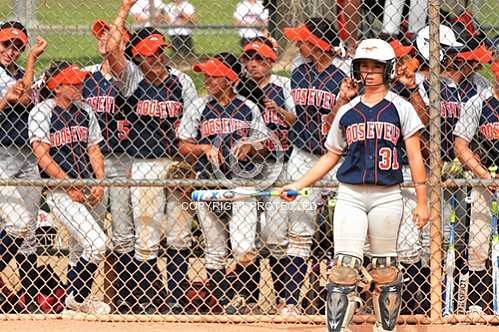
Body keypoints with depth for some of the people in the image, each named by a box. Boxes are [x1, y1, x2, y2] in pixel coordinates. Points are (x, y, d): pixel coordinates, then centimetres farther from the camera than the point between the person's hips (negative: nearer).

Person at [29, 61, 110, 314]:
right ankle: (77, 297, -2)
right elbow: (42, 155, -12)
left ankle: (75, 300, 19)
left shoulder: (84, 111, 13)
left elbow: (94, 150, 15)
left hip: (88, 191, 7)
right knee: (97, 243, -16)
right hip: (60, 191, -7)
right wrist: (70, 185, -17)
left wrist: (99, 182, 0)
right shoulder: (42, 112, -7)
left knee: (80, 250, 8)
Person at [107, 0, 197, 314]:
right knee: (147, 238, -3)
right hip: (145, 167, -2)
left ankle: (176, 299, 13)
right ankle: (147, 301, 7)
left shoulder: (182, 81, 4)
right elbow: (112, 49, -18)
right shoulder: (132, 79, -1)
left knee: (180, 237, 5)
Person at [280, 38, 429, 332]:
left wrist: (422, 203, -4)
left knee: (385, 270, 4)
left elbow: (415, 156, 1)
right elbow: (331, 156, 19)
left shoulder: (400, 108, 4)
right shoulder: (347, 112, 12)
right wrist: (298, 185, 11)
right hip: (350, 196, 2)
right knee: (344, 266, -9)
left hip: (387, 197, -2)